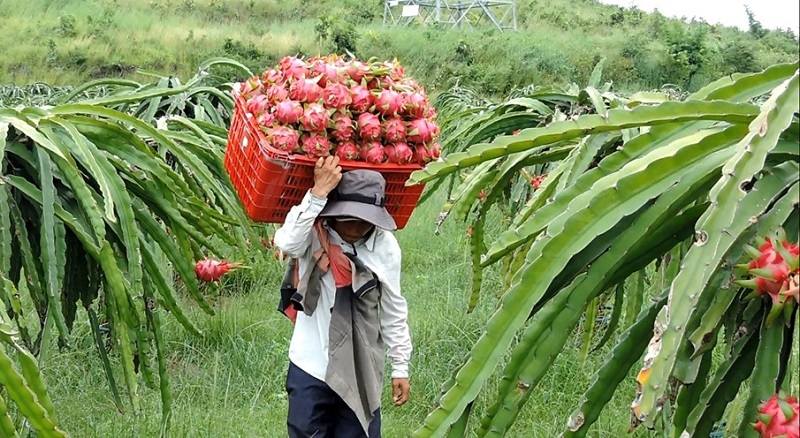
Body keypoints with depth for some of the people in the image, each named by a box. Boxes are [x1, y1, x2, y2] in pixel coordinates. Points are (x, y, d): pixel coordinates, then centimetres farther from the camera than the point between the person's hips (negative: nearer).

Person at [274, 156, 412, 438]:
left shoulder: (386, 246, -5)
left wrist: (400, 367, 7)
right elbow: (287, 243, -37)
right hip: (311, 368, -1)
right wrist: (318, 193, -34)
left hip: (362, 372, 2)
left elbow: (393, 311, 3)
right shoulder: (313, 234, -12)